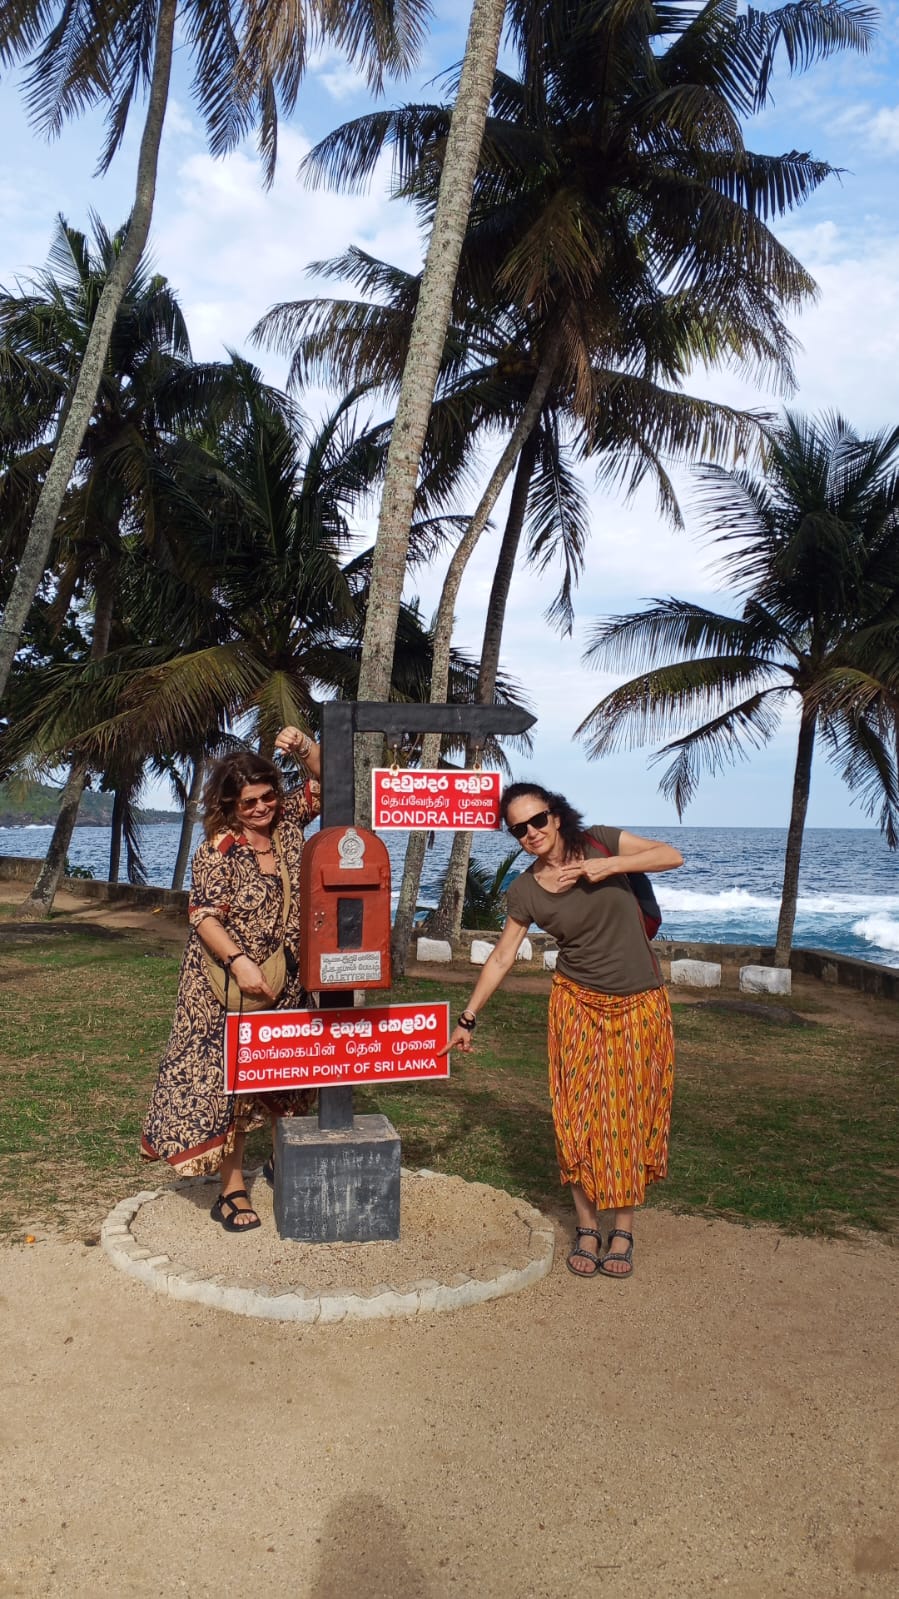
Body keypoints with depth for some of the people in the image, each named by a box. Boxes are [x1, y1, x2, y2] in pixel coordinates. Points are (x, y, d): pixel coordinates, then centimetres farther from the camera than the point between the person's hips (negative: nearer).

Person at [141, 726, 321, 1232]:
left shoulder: (287, 823, 1)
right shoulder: (218, 850, -14)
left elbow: (323, 782, 4)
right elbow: (205, 915, -20)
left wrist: (305, 749, -16)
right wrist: (240, 962, -32)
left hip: (286, 985, 6)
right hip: (230, 985, -6)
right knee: (227, 1082, 0)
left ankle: (282, 1160, 37)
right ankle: (233, 1192, 9)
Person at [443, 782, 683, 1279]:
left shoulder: (600, 843, -7)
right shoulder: (525, 891, -4)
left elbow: (672, 856, -12)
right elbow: (501, 958, 2)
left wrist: (609, 866, -23)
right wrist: (468, 1018, 4)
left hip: (640, 1004, 0)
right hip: (579, 1004, 1)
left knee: (632, 1113, 4)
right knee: (581, 1114, 0)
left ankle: (623, 1229, 17)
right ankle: (586, 1227, 15)